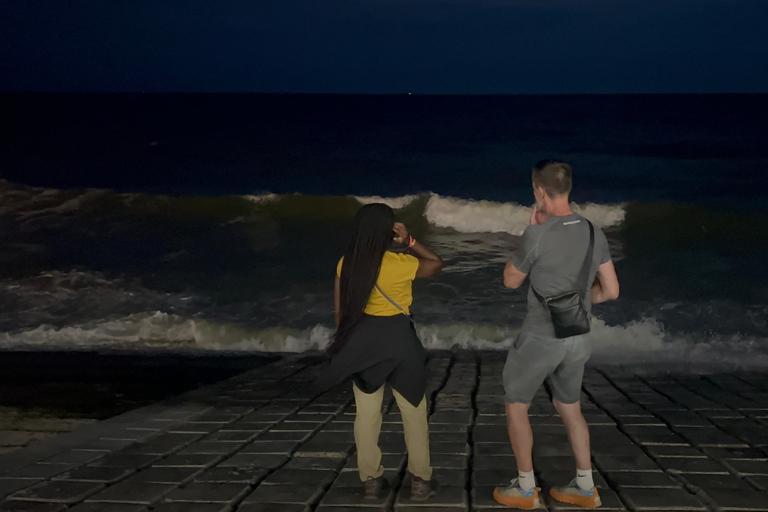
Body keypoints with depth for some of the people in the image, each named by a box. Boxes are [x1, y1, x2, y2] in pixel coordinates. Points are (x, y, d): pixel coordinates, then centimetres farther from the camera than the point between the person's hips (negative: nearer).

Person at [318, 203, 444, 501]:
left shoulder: (346, 265, -3)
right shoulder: (400, 264, -15)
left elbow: (340, 311, 3)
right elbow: (437, 264, 3)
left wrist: (346, 345, 15)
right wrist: (410, 241, -5)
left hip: (362, 341, 4)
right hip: (398, 339, -4)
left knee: (366, 413, 10)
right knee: (414, 412, 8)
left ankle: (371, 479, 16)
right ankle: (420, 480, 12)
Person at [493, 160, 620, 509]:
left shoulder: (537, 234, -21)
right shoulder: (593, 232, -2)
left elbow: (511, 281, -4)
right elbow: (611, 291, 3)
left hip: (540, 337, -6)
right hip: (578, 339, 6)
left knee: (516, 406, 12)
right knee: (570, 408, 22)